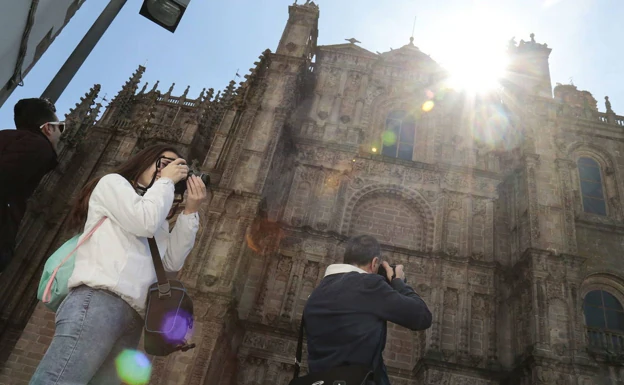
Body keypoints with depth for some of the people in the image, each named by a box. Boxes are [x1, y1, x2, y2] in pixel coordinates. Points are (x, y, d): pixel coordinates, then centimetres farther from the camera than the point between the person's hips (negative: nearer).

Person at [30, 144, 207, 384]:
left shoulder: (158, 221, 30)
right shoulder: (114, 182, 13)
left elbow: (172, 262, 17)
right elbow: (145, 221, -4)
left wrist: (190, 212, 13)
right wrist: (166, 181, 10)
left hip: (134, 317, 6)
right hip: (99, 299, -6)